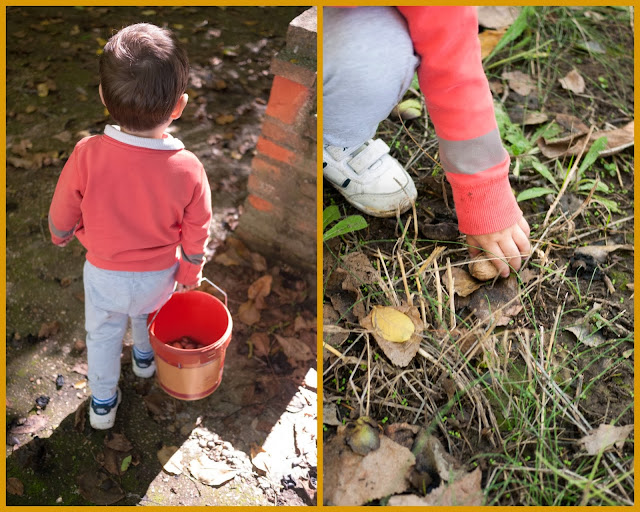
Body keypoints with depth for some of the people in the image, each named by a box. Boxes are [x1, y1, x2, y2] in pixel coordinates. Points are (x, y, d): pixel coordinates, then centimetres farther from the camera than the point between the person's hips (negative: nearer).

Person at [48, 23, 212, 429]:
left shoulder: (87, 155, -29)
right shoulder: (189, 170, -30)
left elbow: (62, 214, -11)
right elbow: (195, 236, -14)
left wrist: (62, 235, 12)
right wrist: (189, 274, 6)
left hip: (104, 273, -1)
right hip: (159, 274, 1)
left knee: (103, 334, 25)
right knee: (147, 313, 34)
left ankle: (103, 403, 42)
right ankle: (146, 358, 62)